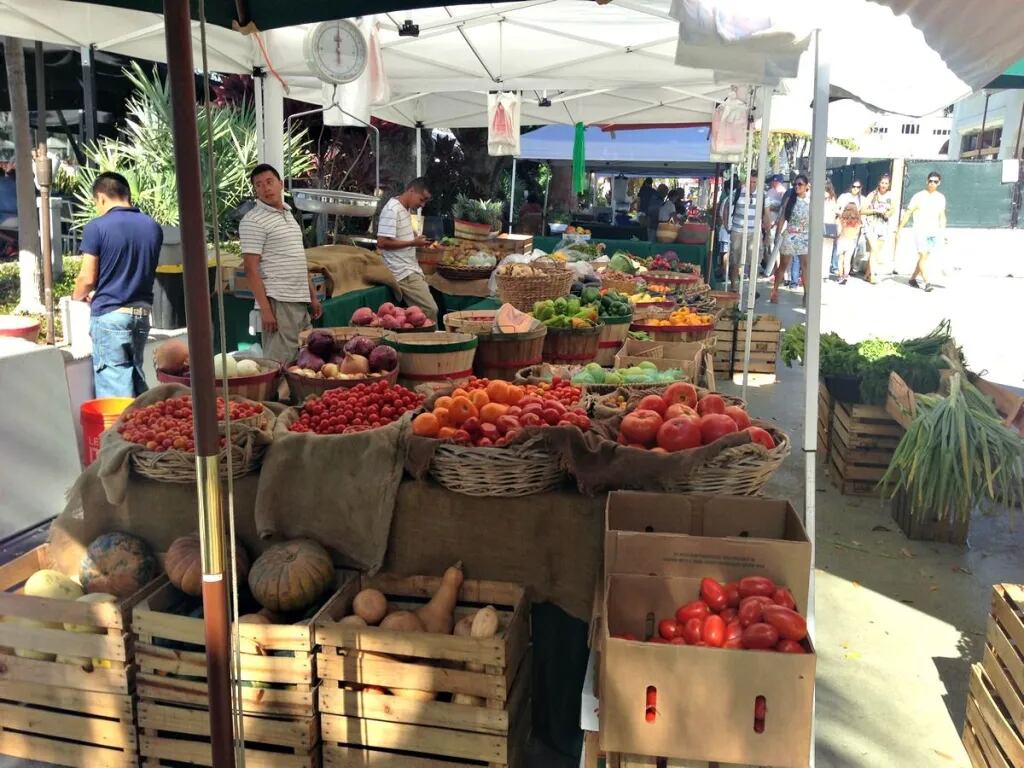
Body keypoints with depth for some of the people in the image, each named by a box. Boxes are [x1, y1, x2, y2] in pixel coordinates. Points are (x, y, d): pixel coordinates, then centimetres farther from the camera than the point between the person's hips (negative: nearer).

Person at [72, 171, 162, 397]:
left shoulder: (96, 228, -10)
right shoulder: (153, 227, 6)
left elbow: (88, 279, -9)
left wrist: (77, 296, 15)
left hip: (110, 314, -5)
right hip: (142, 312, 5)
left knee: (114, 382, 0)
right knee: (136, 376, 16)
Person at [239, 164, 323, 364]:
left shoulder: (288, 214, 16)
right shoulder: (253, 221, -9)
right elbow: (251, 269, -14)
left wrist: (312, 296, 19)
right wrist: (265, 309, -19)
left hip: (301, 302, 8)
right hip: (278, 302, -8)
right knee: (280, 362, -7)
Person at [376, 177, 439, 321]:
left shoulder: (404, 209, 14)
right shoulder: (392, 210, -15)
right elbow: (382, 243, -20)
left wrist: (416, 238, 10)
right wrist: (413, 243, -17)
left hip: (411, 270, 10)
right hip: (404, 273, -10)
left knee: (427, 309, 6)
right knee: (430, 310, -13)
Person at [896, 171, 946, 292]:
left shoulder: (941, 198, 9)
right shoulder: (919, 196, -5)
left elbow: (942, 216, 16)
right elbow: (907, 214, -4)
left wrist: (944, 232, 11)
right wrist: (899, 230, -7)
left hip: (934, 232, 5)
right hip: (920, 231, -5)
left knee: (924, 257, 7)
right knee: (923, 255, -14)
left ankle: (913, 278, 21)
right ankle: (926, 282, -16)